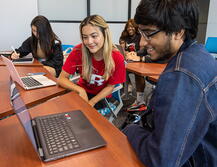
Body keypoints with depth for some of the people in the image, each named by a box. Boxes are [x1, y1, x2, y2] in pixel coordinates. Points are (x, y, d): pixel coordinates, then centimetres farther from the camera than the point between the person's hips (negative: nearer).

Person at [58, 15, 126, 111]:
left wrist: (91, 102, -22)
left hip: (101, 96, -2)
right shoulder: (78, 51, -22)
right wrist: (80, 90, -34)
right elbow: (62, 78, -16)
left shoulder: (117, 58, -23)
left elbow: (110, 86, -10)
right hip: (83, 91, 2)